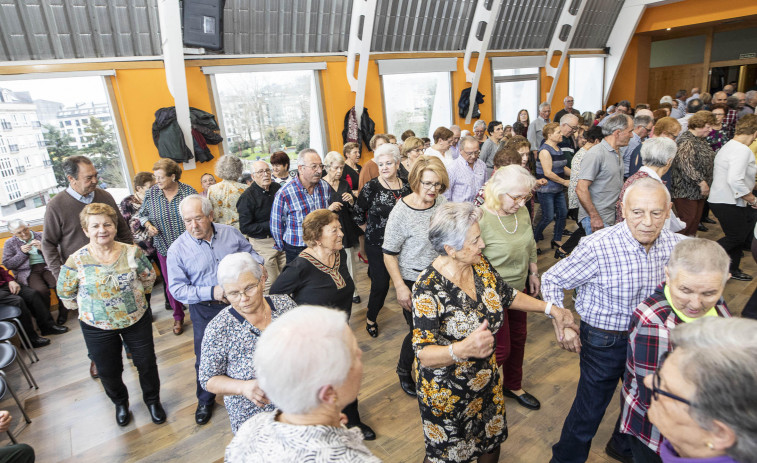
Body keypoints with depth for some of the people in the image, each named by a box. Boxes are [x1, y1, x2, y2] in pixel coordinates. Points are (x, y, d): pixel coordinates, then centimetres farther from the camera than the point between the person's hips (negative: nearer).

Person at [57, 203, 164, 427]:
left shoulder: (132, 252, -13)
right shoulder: (76, 261, -15)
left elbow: (149, 277, 3)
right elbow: (64, 292, 1)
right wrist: (84, 308, 5)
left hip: (137, 320, 0)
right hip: (97, 327, 0)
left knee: (147, 364, 12)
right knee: (108, 371, 17)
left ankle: (153, 400, 39)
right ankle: (120, 402, 47)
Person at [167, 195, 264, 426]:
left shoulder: (230, 233, -8)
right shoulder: (177, 249, -15)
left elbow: (249, 252, 6)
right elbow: (177, 289, -15)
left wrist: (258, 264, -18)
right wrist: (212, 292, -27)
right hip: (205, 311, -2)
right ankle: (205, 401, 42)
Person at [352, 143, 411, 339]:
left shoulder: (406, 186, 1)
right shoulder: (371, 187, -12)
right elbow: (357, 214, -5)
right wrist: (371, 231, 0)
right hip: (377, 244, -4)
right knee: (381, 282, -2)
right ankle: (370, 319, 20)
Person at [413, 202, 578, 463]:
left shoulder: (480, 265, -9)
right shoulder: (429, 289, -30)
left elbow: (508, 296, 10)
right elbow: (424, 354, -31)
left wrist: (550, 309, 8)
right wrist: (463, 349, -49)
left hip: (487, 381, 6)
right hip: (448, 394, -6)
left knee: (492, 441, 27)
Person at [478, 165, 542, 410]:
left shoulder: (522, 212, -4)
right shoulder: (480, 220, -27)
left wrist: (533, 273, 17)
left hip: (519, 288, 7)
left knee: (518, 337, 21)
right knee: (501, 349, 4)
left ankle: (513, 386, 46)